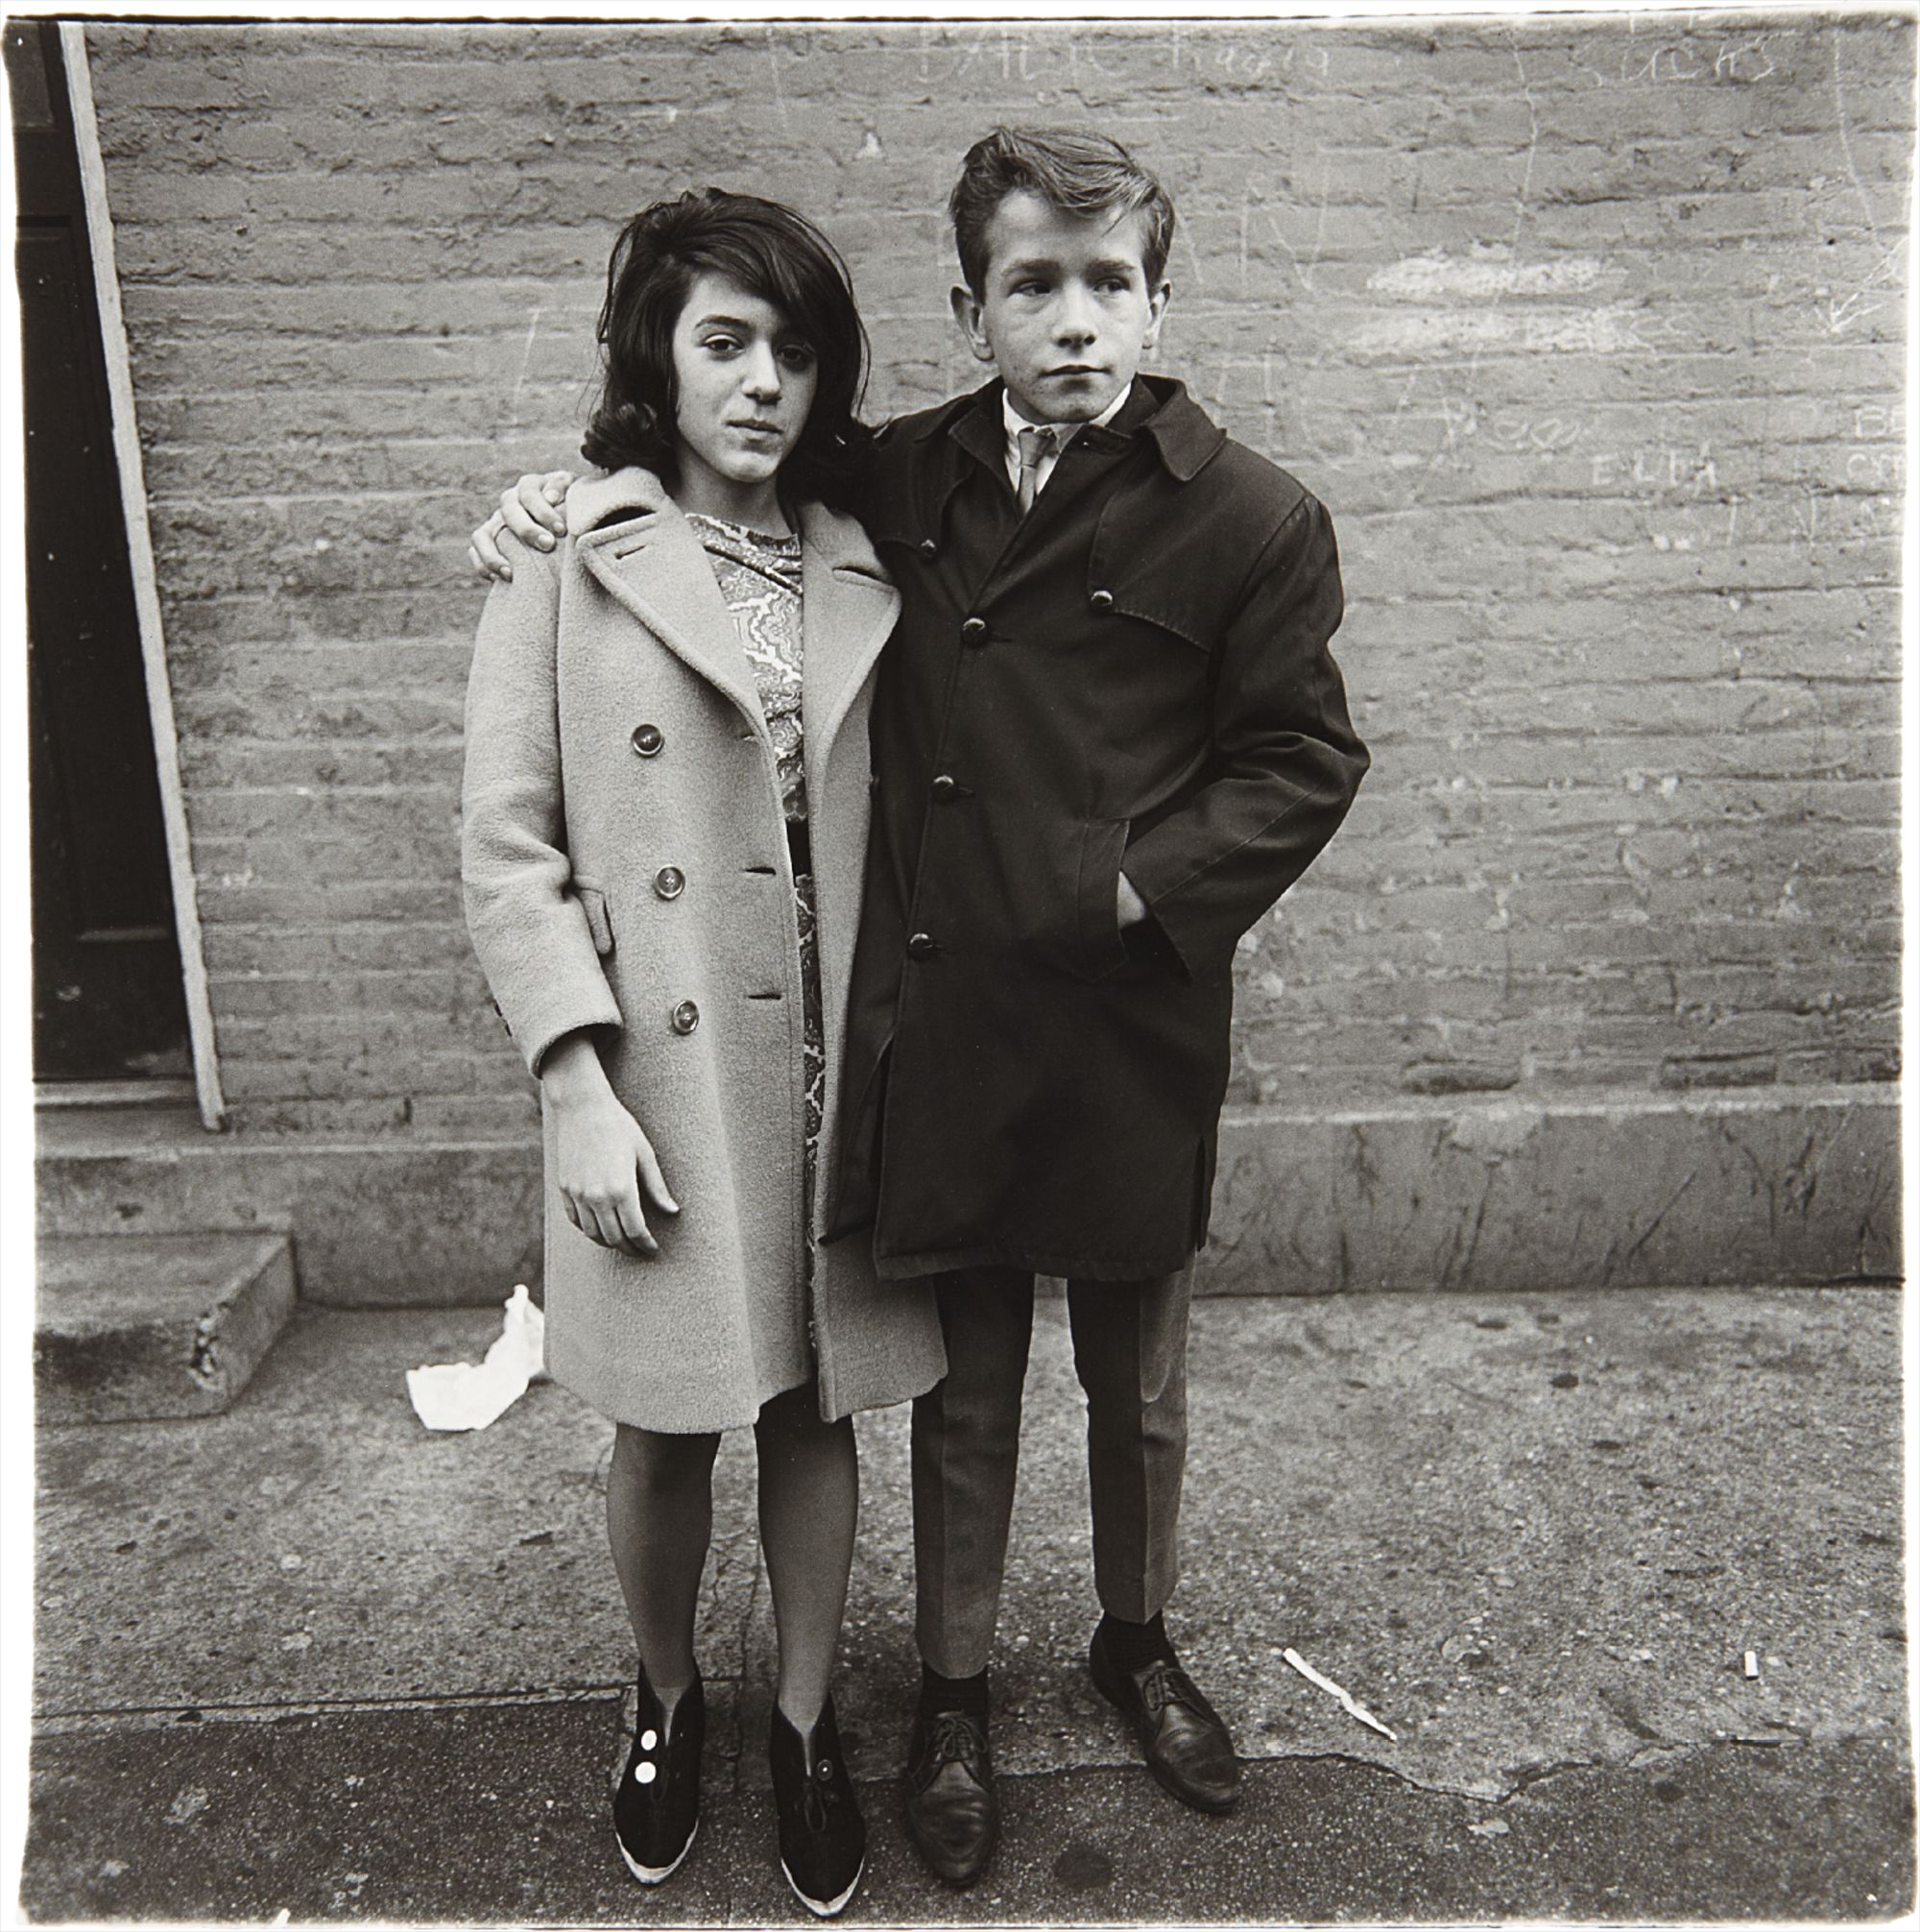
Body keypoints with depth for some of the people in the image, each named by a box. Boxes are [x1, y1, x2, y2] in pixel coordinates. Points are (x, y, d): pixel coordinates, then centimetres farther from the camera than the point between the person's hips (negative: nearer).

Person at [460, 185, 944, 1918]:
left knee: (817, 1406, 14)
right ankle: (669, 1699, 41)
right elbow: (505, 848, -5)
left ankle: (806, 1726, 37)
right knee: (667, 1428, 12)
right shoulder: (566, 566, -3)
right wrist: (578, 1090, -12)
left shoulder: (862, 573, 7)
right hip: (659, 1075, -2)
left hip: (833, 1067, 3)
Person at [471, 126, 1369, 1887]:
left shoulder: (1252, 520, -5)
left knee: (1137, 1388, 19)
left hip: (1130, 1040, -1)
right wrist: (568, 497, 5)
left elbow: (1304, 761, -2)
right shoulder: (901, 484, 4)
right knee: (964, 1396, 16)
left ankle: (1138, 1643, 47)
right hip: (938, 1033, 2)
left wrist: (1135, 887, -14)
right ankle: (953, 1694, 39)